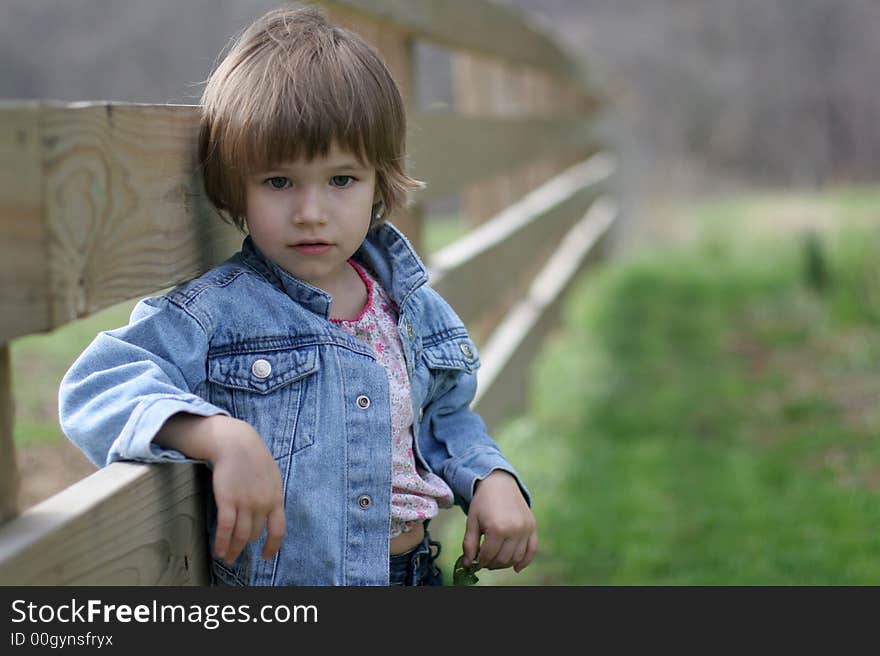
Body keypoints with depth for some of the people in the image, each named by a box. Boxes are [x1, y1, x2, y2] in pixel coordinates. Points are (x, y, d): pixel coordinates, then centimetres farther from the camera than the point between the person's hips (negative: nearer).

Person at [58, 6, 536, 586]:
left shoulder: (410, 304, 8)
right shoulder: (218, 314, -8)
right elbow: (97, 386, -19)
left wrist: (492, 479, 3)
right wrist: (224, 436, -30)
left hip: (419, 573, 5)